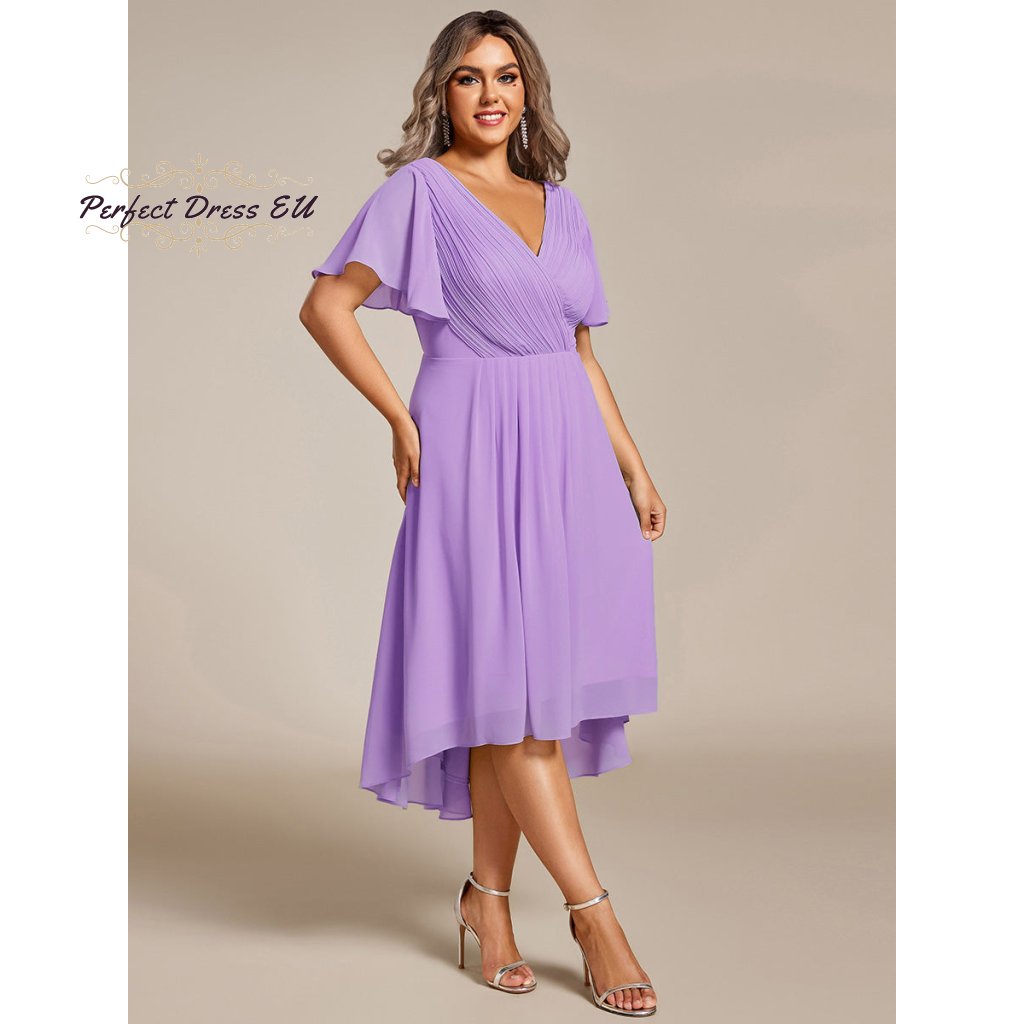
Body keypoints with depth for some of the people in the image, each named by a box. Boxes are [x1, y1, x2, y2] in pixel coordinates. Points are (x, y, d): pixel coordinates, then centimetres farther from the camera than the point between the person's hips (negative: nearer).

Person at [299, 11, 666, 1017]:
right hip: (477, 451, -5)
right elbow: (325, 306, -5)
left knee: (519, 685, 7)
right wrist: (403, 420, -7)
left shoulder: (559, 204, 17)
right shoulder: (420, 189, 1)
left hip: (567, 450, 6)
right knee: (515, 679, -8)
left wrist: (634, 470, 15)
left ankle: (487, 896, 20)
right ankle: (593, 914, -3)